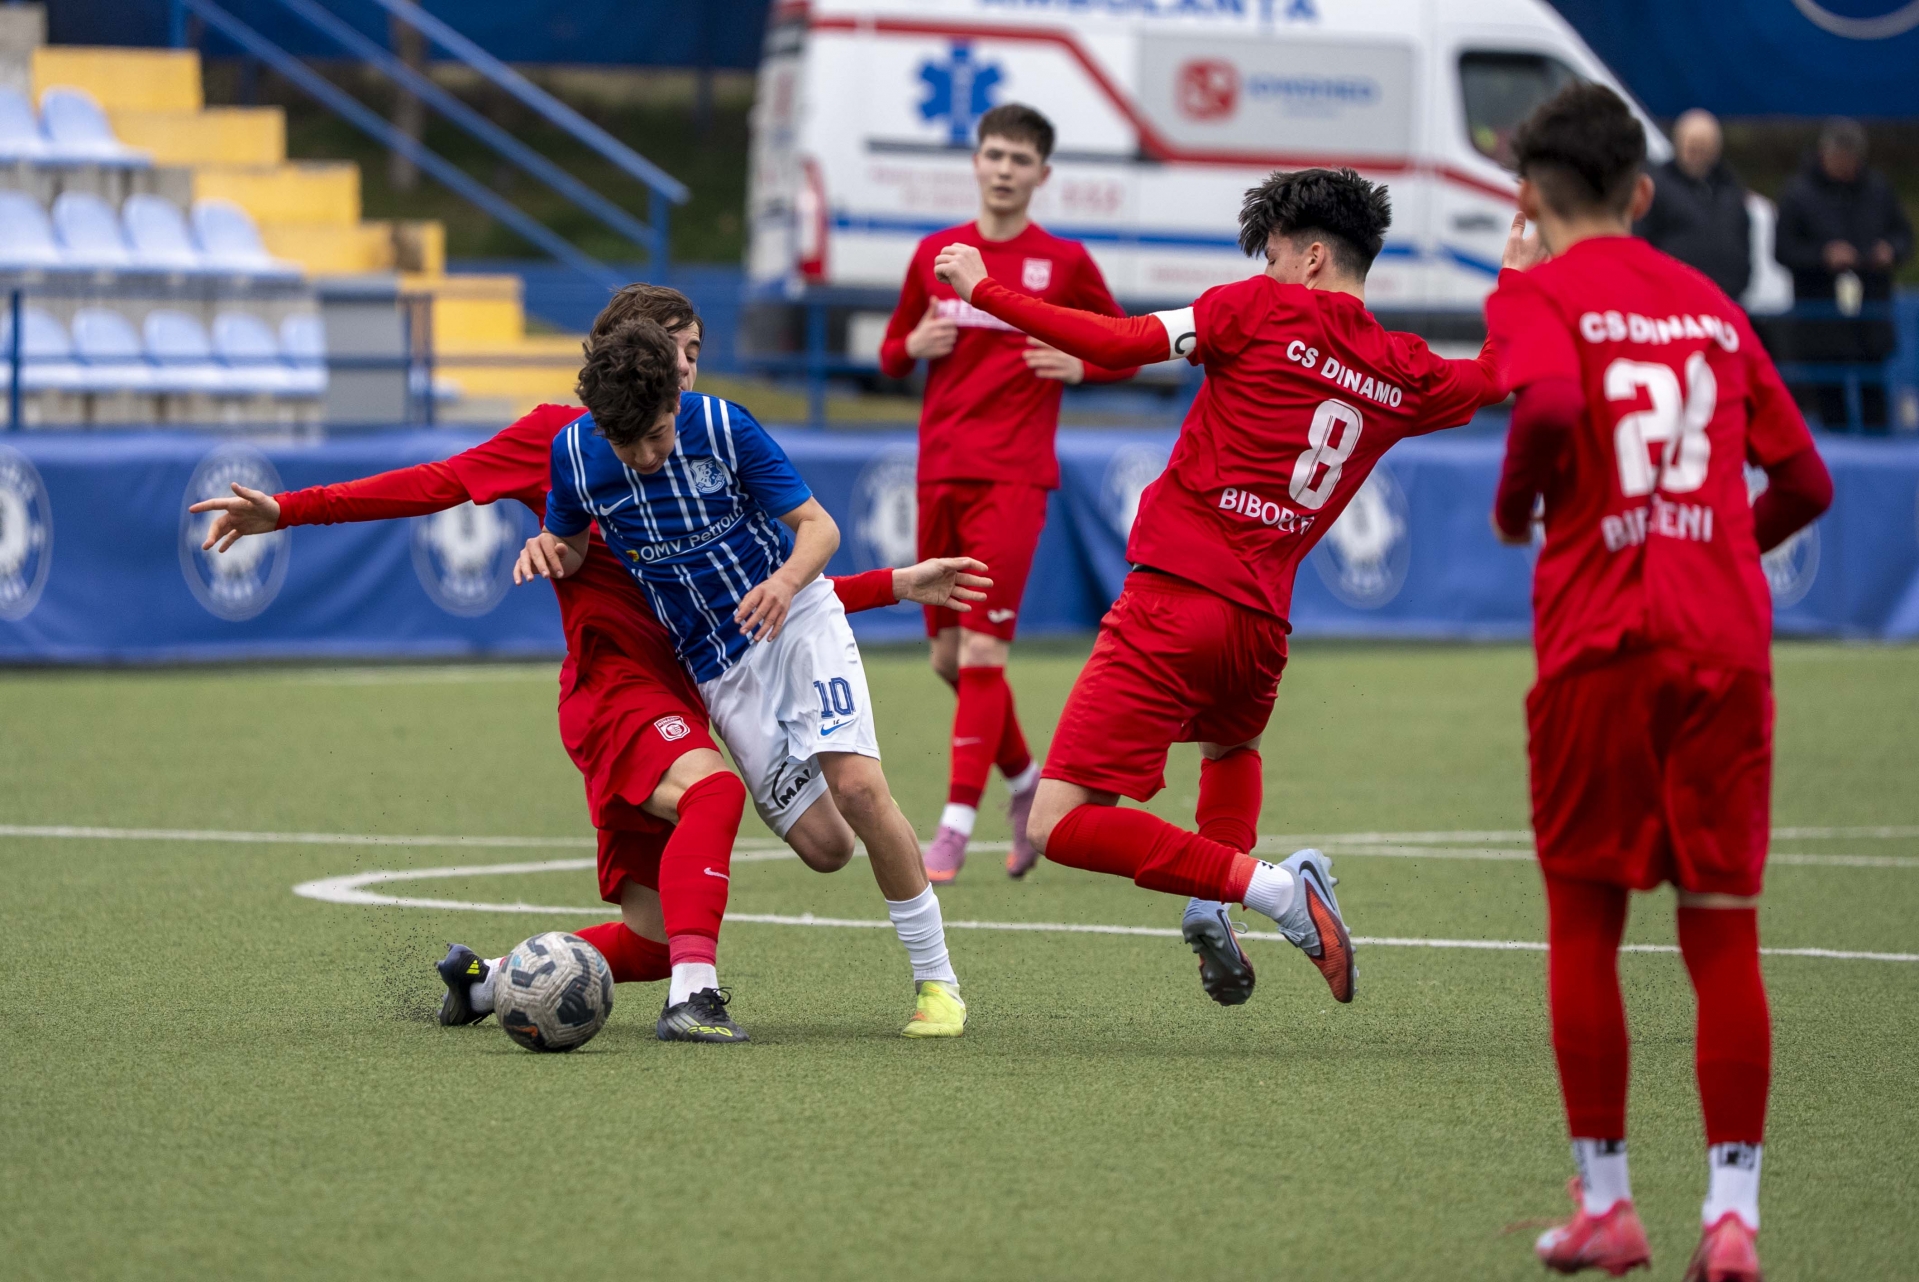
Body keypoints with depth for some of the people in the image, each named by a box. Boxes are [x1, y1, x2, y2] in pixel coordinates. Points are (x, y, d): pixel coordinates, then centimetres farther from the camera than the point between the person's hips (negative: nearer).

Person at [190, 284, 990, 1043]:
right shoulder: (564, 436, 5)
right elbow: (439, 484, 1)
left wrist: (895, 586, 16)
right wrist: (288, 510, -6)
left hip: (676, 697, 7)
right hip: (612, 687, -7)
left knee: (654, 937, 1)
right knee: (711, 786, -37)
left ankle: (486, 978, 25)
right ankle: (691, 998, -47)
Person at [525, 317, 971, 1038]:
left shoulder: (722, 427, -16)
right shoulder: (575, 452, -9)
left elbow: (818, 526, -11)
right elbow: (573, 541, 10)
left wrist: (786, 582, -32)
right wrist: (546, 549, -14)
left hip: (796, 619, -2)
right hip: (718, 669, 2)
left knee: (858, 788, -21)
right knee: (823, 842, -7)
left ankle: (936, 979, -8)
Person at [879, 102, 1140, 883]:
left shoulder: (1064, 262, 2)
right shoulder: (936, 254, 10)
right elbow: (892, 355, 20)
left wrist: (1080, 366, -8)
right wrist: (915, 347, -3)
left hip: (1013, 477, -5)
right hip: (940, 472, 5)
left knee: (982, 650, -14)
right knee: (950, 657, 8)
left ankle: (956, 824, -14)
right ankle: (1026, 785, 30)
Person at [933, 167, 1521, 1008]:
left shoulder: (1264, 309, -3)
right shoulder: (1403, 375, 10)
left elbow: (1120, 344, -9)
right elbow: (1500, 378, 31)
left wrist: (984, 292, -2)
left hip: (1172, 598, -6)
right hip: (1261, 620, 6)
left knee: (1062, 826, -8)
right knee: (1230, 747, 40)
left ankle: (1266, 886, -19)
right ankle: (1209, 907, 16)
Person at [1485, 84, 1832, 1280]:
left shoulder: (1537, 296, 0)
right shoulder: (1712, 306, 14)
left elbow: (1550, 406, -21)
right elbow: (1805, 481, 13)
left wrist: (1515, 505, -2)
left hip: (1598, 641, -3)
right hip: (1728, 641, 3)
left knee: (1584, 922, 9)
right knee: (1725, 933, 4)